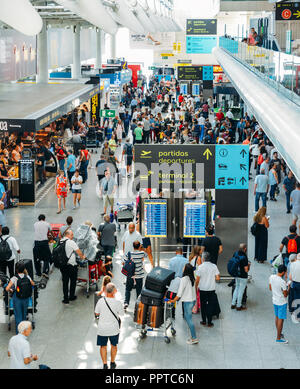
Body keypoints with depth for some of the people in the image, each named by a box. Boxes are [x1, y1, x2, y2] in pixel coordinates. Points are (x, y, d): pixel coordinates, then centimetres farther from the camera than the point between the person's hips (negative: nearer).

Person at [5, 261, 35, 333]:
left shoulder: (14, 278, -21)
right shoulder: (27, 277, -10)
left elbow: (7, 289, -25)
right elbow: (33, 284, 10)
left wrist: (10, 290, -3)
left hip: (17, 299, -4)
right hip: (26, 299, 4)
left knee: (18, 316, 10)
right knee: (24, 314, 26)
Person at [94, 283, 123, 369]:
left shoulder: (101, 301, -15)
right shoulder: (118, 302, -17)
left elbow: (97, 313, 0)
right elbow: (121, 313, 1)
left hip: (102, 328, 0)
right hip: (114, 328, 0)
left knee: (103, 346, 17)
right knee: (114, 345, 22)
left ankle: (105, 364, 20)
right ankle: (112, 363, 35)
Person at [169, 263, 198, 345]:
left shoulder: (184, 279, -19)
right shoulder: (192, 278, 5)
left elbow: (180, 292, -17)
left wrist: (174, 300, -6)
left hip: (187, 301, -8)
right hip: (193, 300, 8)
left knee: (189, 319, -1)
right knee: (187, 317, 18)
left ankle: (194, 338, 2)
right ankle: (192, 335, 22)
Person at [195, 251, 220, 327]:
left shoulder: (200, 267, -11)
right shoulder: (214, 266, -6)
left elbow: (197, 280, -9)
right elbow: (218, 278, -6)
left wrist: (196, 287, 7)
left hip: (202, 289, -1)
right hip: (212, 289, 1)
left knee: (203, 305, 13)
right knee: (211, 305, 8)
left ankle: (204, 321, 19)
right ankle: (209, 322, 10)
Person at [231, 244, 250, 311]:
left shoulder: (235, 254, -6)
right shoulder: (244, 257, -28)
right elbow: (246, 270, -23)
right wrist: (248, 265, -5)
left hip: (236, 275, 7)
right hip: (243, 276, -7)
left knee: (237, 288, 23)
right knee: (241, 291, 8)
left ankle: (233, 304, 28)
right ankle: (238, 306, 20)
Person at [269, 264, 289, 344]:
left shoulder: (271, 277, -7)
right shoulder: (282, 282, -28)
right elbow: (285, 295, -18)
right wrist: (288, 288, -4)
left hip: (274, 300, 7)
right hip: (282, 303, -7)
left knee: (277, 317, 21)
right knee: (281, 319, 4)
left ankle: (279, 333, 36)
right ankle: (278, 338, 12)